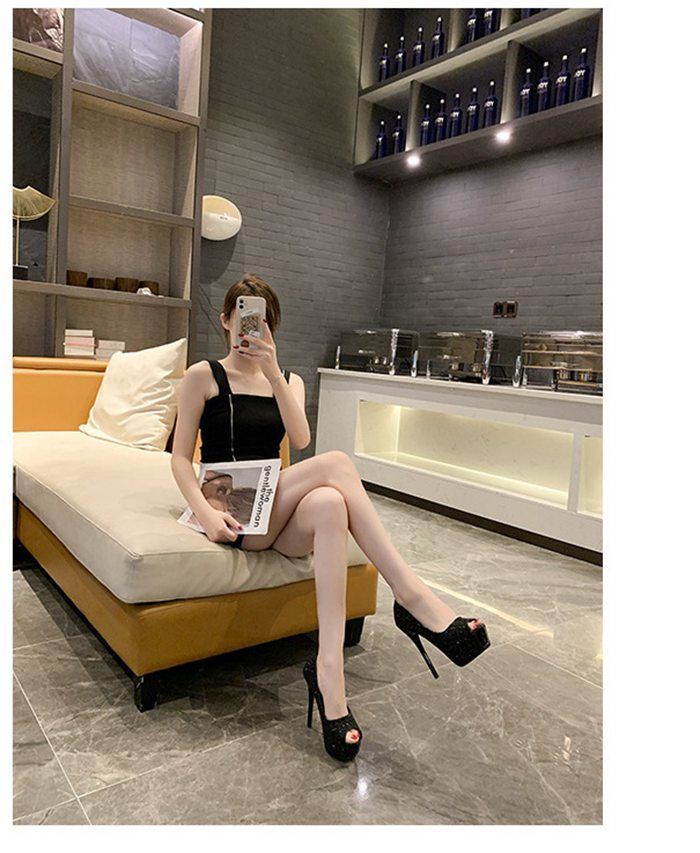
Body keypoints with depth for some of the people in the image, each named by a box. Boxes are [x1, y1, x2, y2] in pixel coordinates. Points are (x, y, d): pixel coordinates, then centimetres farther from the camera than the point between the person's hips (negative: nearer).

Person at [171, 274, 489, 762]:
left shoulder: (289, 381, 17)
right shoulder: (203, 376, 7)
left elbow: (300, 439, -4)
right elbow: (181, 457, 1)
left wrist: (272, 371, -14)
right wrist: (204, 511, -17)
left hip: (279, 515, 4)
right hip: (233, 513, -4)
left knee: (329, 504, -35)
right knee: (336, 464, -29)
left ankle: (329, 667, -38)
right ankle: (412, 597, -33)